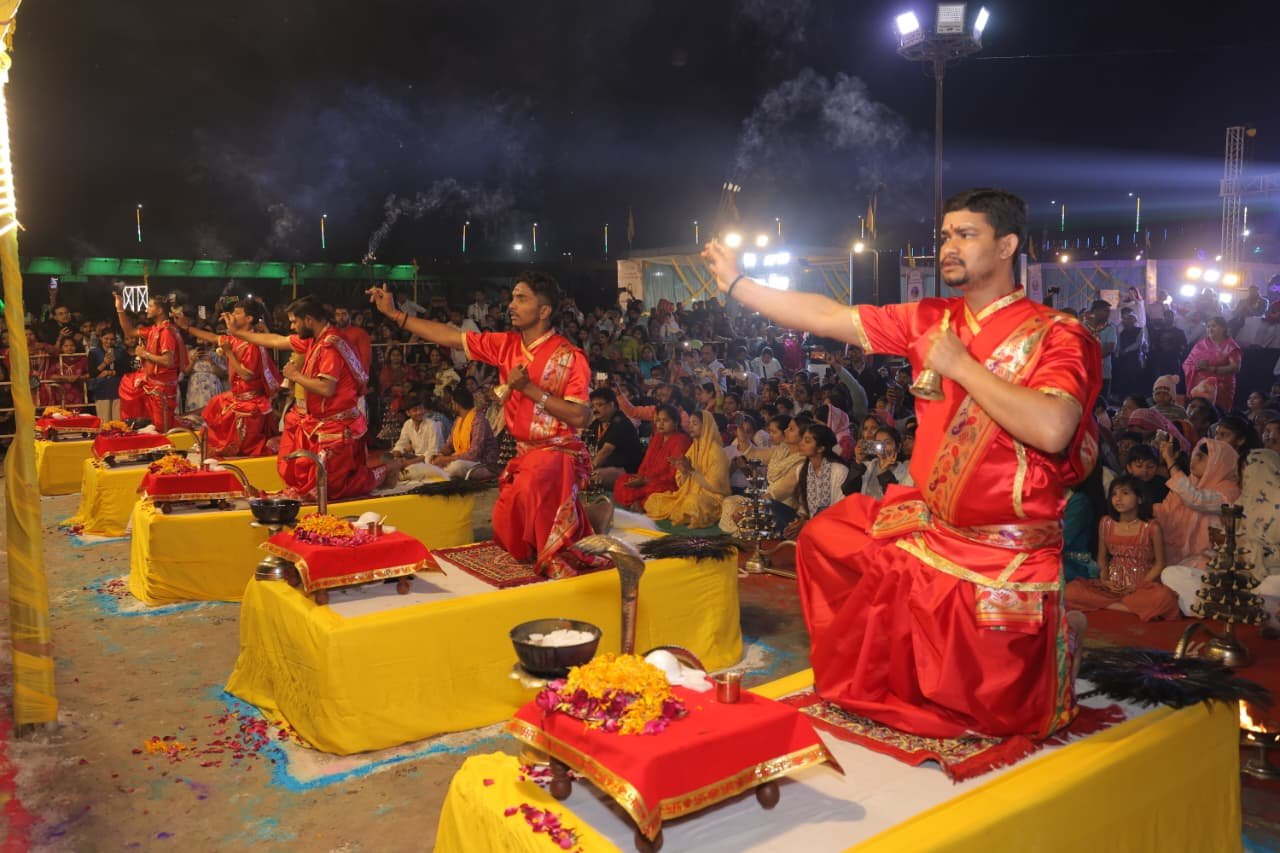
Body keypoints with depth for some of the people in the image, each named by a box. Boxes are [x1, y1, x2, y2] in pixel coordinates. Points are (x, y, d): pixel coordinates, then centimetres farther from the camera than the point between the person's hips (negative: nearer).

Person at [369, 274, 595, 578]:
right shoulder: (507, 344, 4)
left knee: (526, 490, -34)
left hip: (558, 452, -7)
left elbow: (579, 417, -20)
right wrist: (395, 313, 4)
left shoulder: (569, 357, -14)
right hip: (524, 452, 7)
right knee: (506, 525, 4)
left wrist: (529, 388, -21)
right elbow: (451, 337, 6)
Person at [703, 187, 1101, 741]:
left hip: (1004, 559, -6)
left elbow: (1051, 431, -34)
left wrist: (960, 365, -25)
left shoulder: (1056, 335, -17)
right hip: (928, 529, 6)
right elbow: (829, 318, -1)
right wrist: (736, 284, -2)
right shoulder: (931, 321, 0)